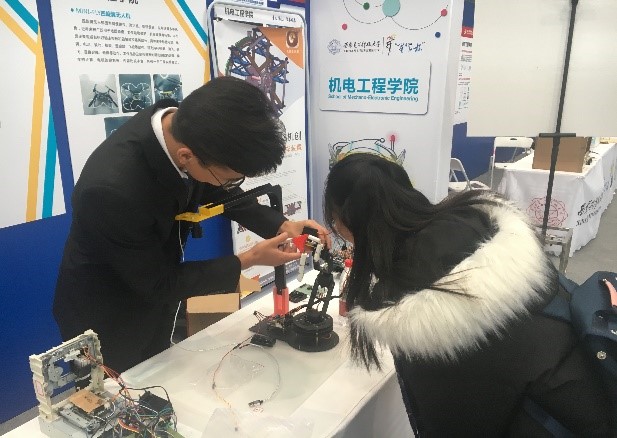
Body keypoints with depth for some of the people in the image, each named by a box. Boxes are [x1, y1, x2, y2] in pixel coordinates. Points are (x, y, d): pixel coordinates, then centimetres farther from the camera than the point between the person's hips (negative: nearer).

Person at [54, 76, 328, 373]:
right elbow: (159, 285, -25)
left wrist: (281, 225, -13)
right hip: (107, 320, -6)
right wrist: (248, 260, -22)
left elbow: (217, 193, 0)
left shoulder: (186, 126, -20)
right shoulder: (113, 189, -40)